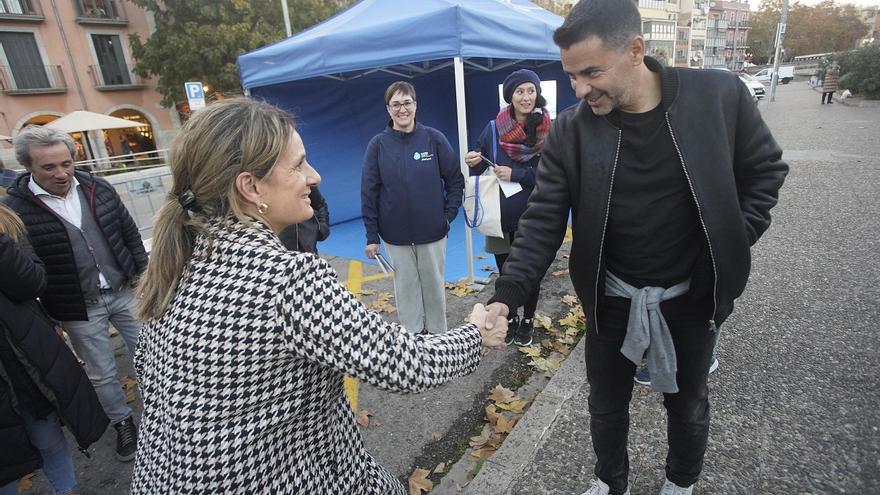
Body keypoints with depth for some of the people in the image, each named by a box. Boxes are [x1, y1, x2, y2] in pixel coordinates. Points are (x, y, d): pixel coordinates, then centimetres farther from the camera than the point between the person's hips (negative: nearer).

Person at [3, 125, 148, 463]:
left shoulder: (98, 189, -2)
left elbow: (131, 234, 7)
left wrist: (143, 275, 5)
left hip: (124, 292, 3)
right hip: (80, 309, -2)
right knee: (101, 374, 14)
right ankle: (123, 423, 36)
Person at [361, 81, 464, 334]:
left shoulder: (434, 138, -4)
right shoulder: (378, 144, -3)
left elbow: (455, 180, 1)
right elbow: (369, 192, -3)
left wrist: (448, 215, -5)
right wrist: (372, 236, -4)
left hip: (432, 231, 0)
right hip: (396, 234, 0)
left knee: (434, 283, 12)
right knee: (406, 285, 12)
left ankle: (438, 333, 31)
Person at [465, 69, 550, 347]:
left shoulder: (548, 131, -7)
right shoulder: (494, 129, -2)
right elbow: (480, 172, 5)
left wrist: (515, 175, -19)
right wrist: (474, 163, -17)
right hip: (500, 218, 2)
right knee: (505, 272, 14)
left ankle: (528, 321, 35)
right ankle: (510, 319, 36)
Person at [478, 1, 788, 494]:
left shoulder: (720, 95, -13)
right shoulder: (570, 131, -14)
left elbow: (765, 168, 3)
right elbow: (543, 222, -14)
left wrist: (735, 241, -5)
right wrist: (507, 296, -25)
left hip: (692, 294, 0)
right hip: (612, 299, 0)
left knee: (688, 403, 22)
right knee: (607, 404, 19)